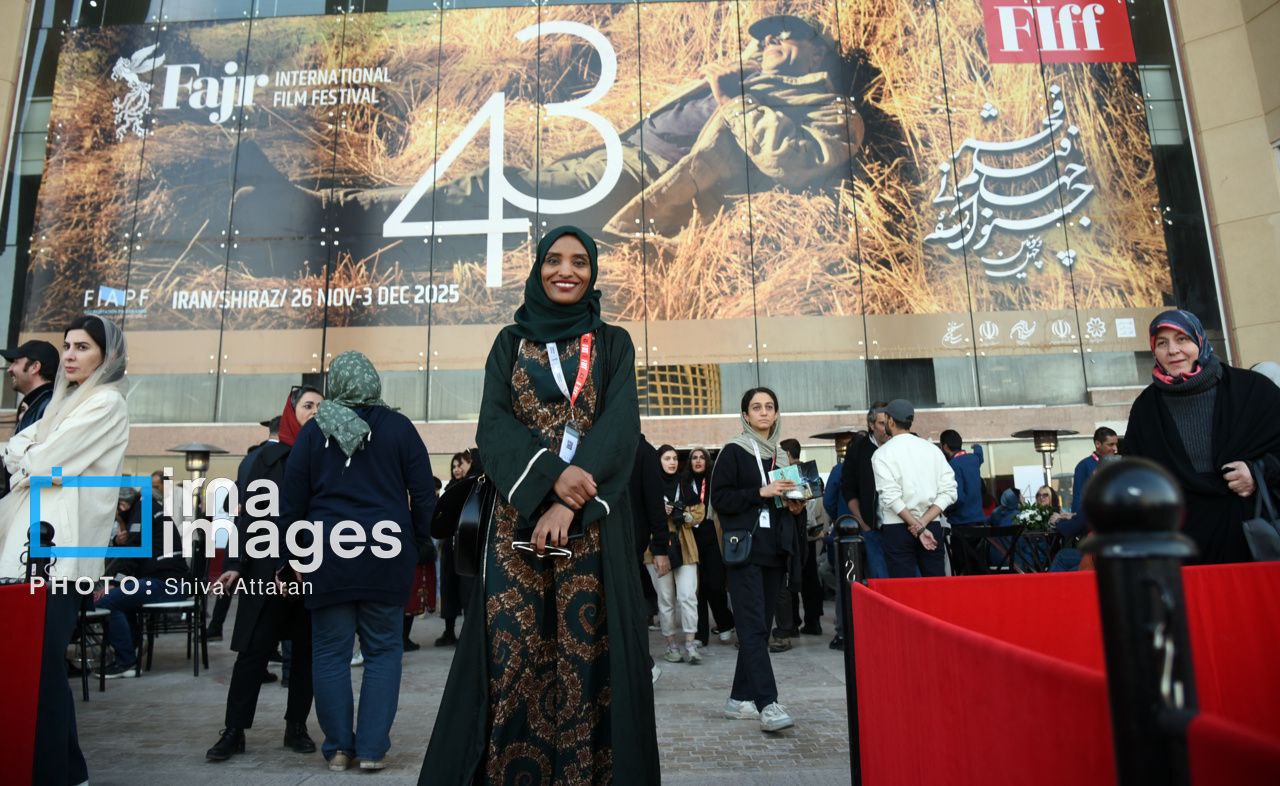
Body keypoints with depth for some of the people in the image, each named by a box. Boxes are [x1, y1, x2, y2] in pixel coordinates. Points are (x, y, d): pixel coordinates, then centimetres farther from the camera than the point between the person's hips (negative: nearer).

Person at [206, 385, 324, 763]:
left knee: (306, 650, 8)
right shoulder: (270, 455, 3)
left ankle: (296, 727, 19)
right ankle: (234, 730, 13)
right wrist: (234, 563, -10)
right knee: (254, 649, 2)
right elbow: (249, 512, -1)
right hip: (270, 568, -2)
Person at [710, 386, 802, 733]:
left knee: (761, 627, 8)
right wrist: (761, 493, -16)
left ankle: (740, 698, 17)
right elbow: (720, 498, -8)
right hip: (745, 550, -6)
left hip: (774, 551, 7)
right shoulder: (734, 452, -1)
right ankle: (767, 704, -15)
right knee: (753, 626, -13)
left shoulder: (781, 456, 17)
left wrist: (795, 503, 4)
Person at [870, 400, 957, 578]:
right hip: (932, 526, 4)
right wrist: (923, 523, -7)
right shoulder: (932, 449, 7)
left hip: (897, 528, -3)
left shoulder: (882, 454, -4)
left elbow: (891, 497, -15)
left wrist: (918, 527, -12)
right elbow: (948, 491, -1)